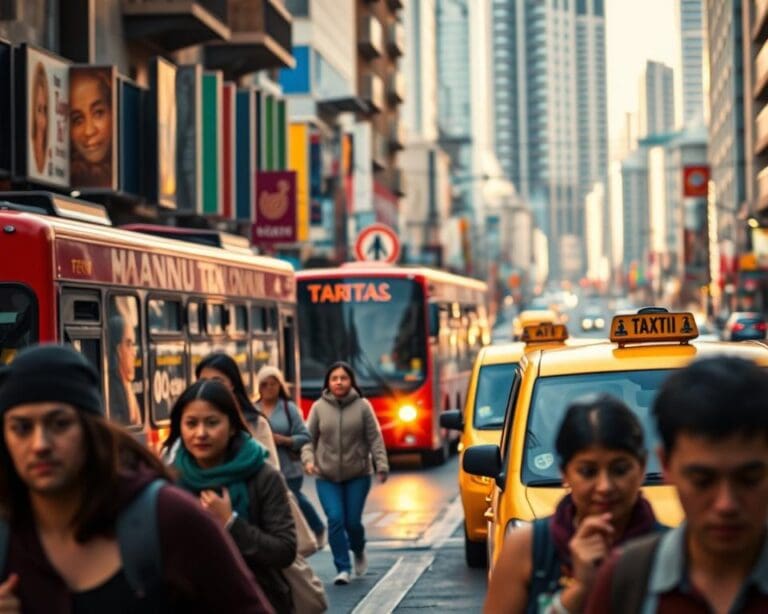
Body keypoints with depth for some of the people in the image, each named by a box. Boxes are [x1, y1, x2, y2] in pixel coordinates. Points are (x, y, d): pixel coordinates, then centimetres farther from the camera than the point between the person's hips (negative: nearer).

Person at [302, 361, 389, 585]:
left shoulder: (362, 406, -1)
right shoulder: (319, 407, 1)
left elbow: (375, 438, -2)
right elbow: (309, 438, 4)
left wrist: (382, 465, -10)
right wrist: (308, 459, -13)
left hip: (358, 476, -1)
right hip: (327, 477, 1)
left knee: (353, 521, 0)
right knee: (336, 520, -10)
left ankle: (359, 551, 33)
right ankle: (342, 569, -2)